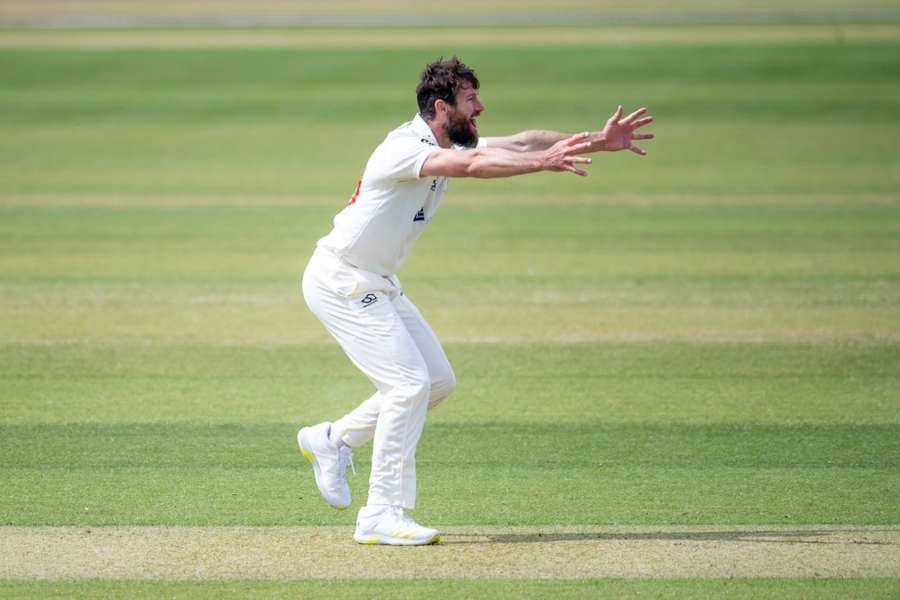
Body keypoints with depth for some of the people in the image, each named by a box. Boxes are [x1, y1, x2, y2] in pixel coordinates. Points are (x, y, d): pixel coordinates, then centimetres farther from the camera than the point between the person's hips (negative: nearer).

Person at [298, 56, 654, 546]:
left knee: (438, 380, 10)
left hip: (377, 284, 10)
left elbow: (518, 143, -2)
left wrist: (598, 140, -11)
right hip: (339, 282, -10)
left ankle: (332, 440, 21)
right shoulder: (405, 148, -23)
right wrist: (544, 162, -49)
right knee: (409, 382, -15)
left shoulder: (451, 146, 5)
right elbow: (473, 165, -41)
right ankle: (382, 515, -11)